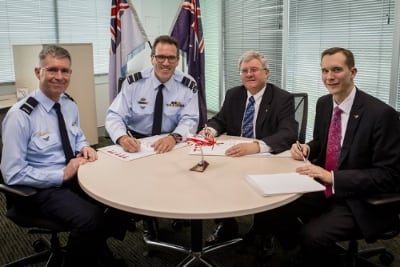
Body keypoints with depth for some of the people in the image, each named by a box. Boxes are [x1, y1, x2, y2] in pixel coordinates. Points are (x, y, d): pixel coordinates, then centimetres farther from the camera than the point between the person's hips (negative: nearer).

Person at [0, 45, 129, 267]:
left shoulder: (69, 105, 4)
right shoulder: (20, 115, -17)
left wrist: (85, 147, -4)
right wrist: (62, 175, -21)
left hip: (76, 176, 7)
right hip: (41, 188, -7)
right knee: (88, 218, -33)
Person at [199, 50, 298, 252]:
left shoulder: (283, 99, -10)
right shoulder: (233, 94, 7)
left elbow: (288, 134, -25)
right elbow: (220, 120, 14)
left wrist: (257, 146, -44)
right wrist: (210, 129, -14)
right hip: (235, 157, 5)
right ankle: (226, 225, 7)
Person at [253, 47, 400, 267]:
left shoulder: (381, 114, -18)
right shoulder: (323, 103, 3)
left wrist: (332, 177, -26)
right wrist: (306, 149, -5)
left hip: (362, 201, -6)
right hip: (323, 189, 7)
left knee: (313, 235, -30)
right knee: (266, 214, -8)